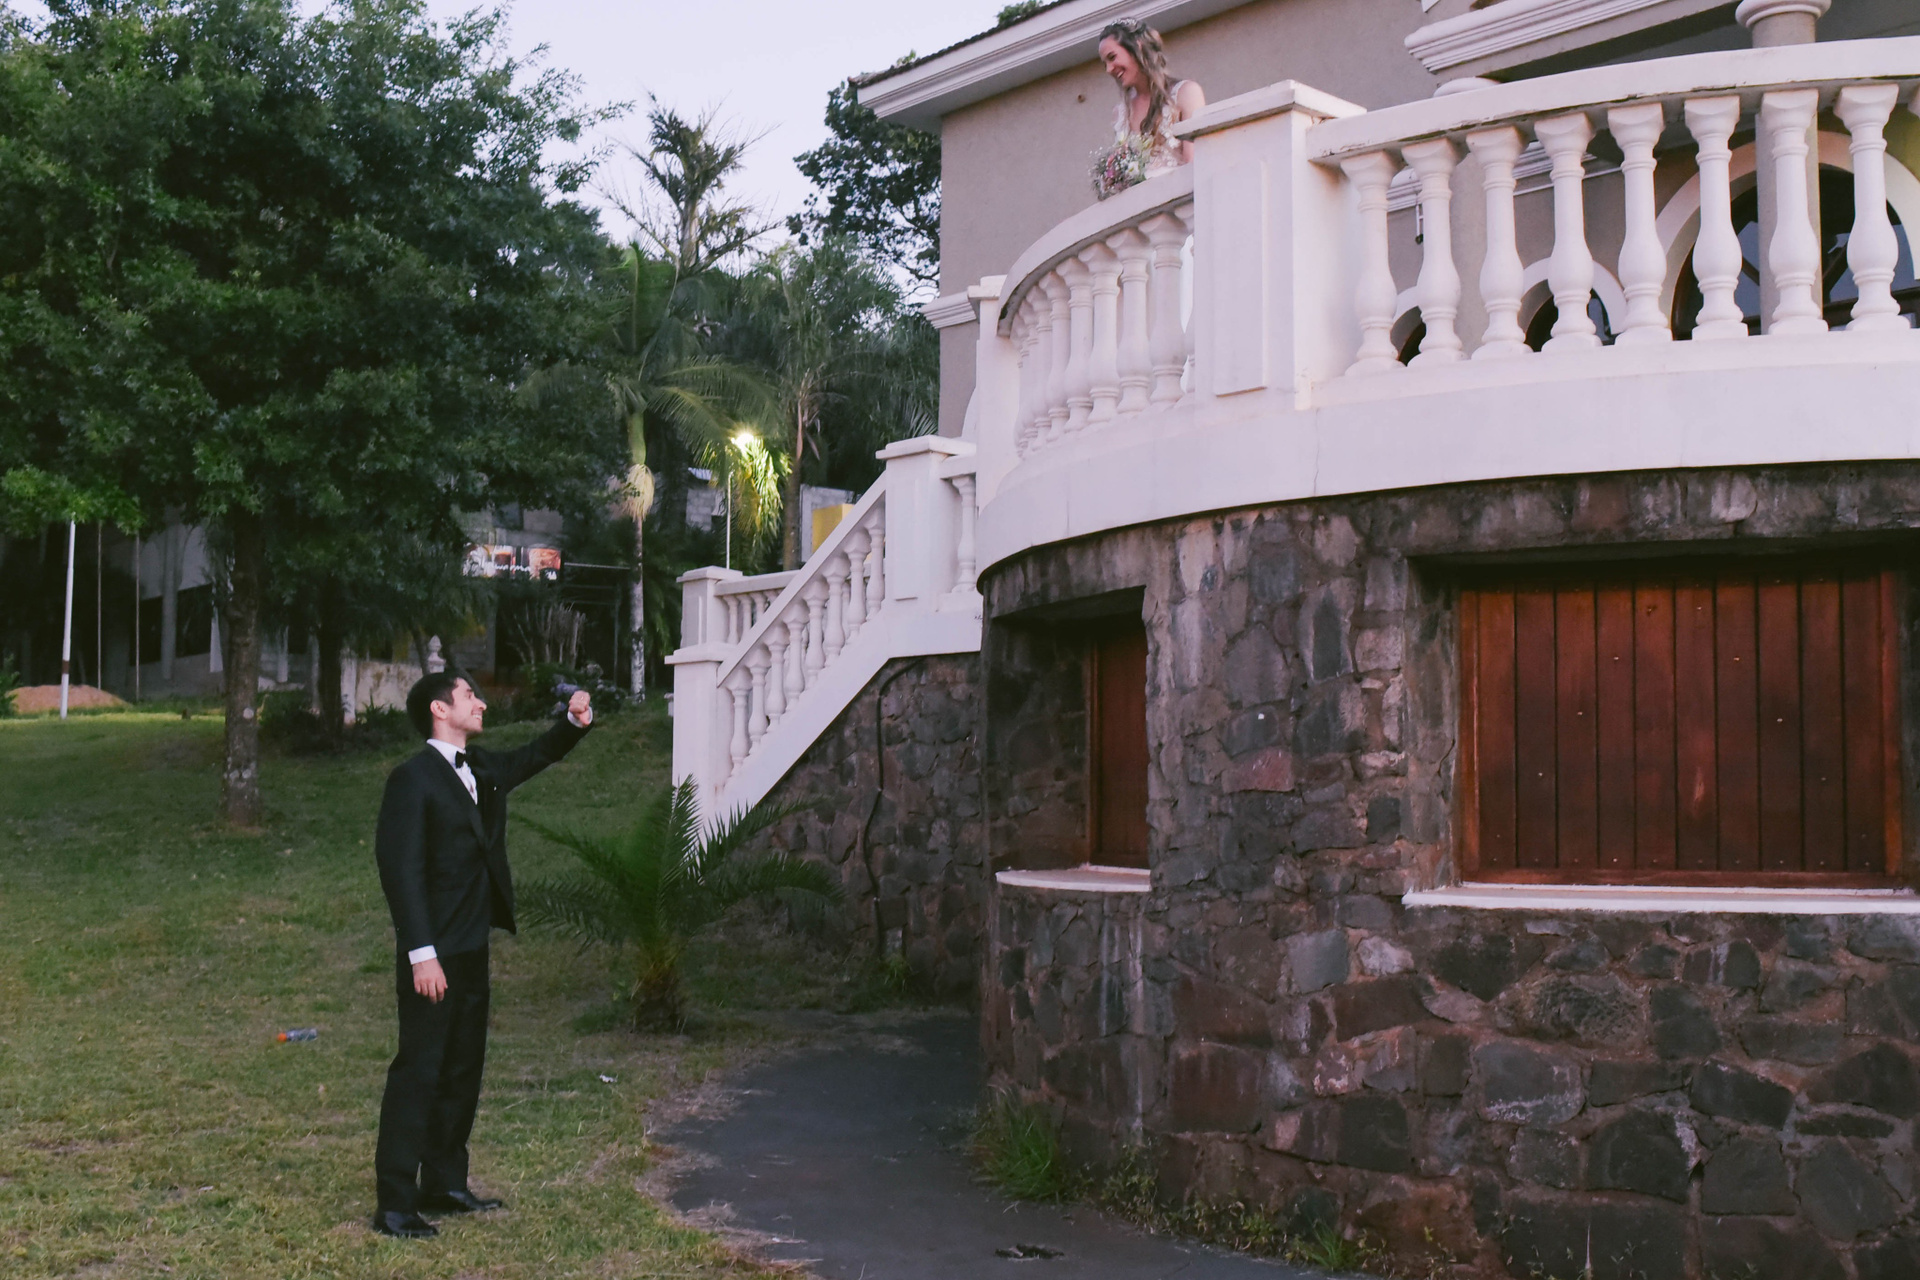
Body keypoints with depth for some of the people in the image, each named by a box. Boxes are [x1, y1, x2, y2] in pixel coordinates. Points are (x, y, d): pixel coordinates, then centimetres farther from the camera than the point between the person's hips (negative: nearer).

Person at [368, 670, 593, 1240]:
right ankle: (393, 1203, 1)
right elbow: (402, 869, -17)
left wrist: (574, 722, 12)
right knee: (419, 1071, -6)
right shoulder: (413, 779, -13)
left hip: (472, 950, 9)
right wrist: (421, 953, -22)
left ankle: (444, 1185, 26)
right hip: (434, 956, -9)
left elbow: (533, 757, 32)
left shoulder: (482, 769, 12)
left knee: (462, 1070, 15)